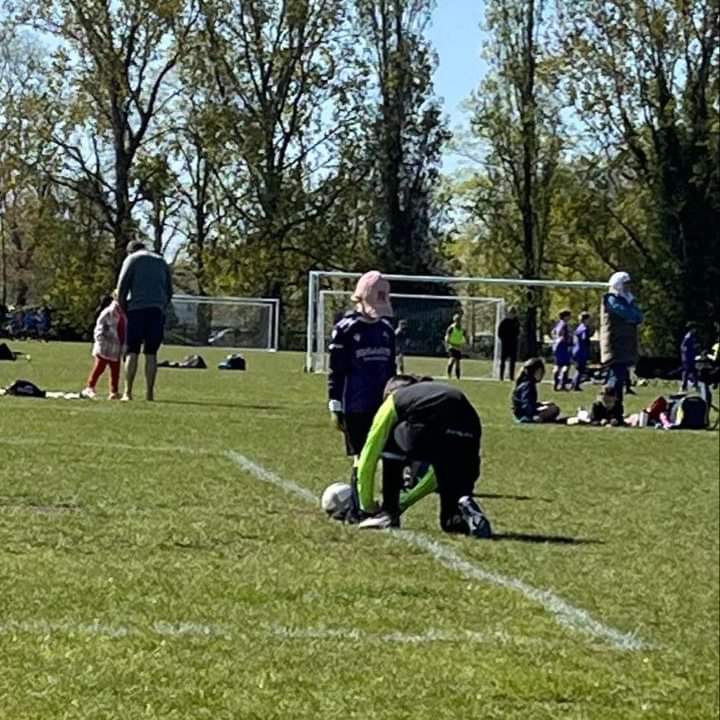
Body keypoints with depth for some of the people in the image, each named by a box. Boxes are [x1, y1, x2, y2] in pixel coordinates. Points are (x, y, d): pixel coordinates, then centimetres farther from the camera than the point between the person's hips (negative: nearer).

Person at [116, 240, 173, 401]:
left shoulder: (132, 259, 7)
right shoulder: (161, 261, 21)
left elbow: (122, 288, -2)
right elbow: (169, 291, 17)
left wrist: (124, 309, 6)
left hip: (137, 308, -3)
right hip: (157, 309, 3)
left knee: (132, 352, -2)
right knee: (151, 353, 3)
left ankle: (128, 393, -8)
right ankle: (149, 393, -1)